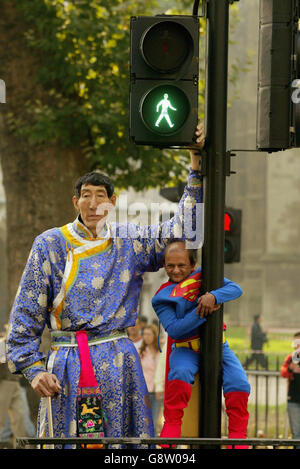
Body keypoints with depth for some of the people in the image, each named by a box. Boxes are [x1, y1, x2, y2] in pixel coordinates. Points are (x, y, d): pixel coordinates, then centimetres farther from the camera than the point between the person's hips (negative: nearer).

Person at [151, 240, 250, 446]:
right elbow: (173, 329, -17)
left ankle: (238, 435, -5)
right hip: (185, 349, -2)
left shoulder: (204, 277, 1)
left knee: (239, 383, -20)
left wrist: (213, 296, -31)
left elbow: (236, 289, -11)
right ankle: (172, 426, -21)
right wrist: (202, 313, -26)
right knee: (180, 372, -35)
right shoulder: (162, 298, -4)